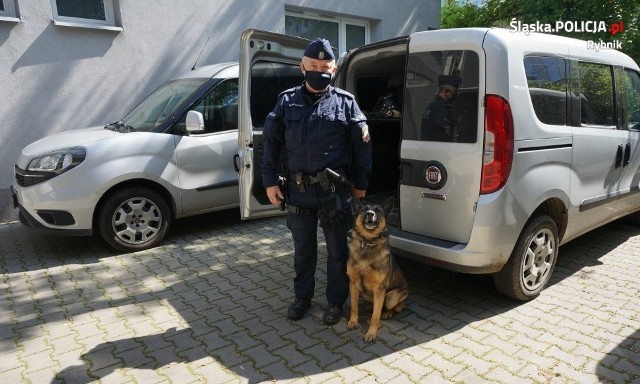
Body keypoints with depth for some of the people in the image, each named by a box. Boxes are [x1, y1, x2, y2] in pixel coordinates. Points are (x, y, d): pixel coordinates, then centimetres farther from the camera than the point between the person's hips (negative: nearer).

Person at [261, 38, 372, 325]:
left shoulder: (345, 102, 1)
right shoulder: (287, 100, 5)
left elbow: (361, 145, 4)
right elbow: (271, 141, 6)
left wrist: (360, 184, 4)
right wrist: (270, 181, 0)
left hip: (334, 190, -1)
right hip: (297, 189, 2)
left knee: (337, 248, 10)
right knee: (302, 248, 16)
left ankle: (336, 301, 27)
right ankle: (302, 297, 34)